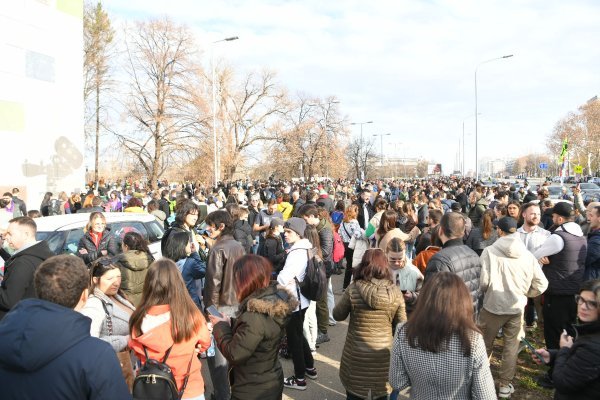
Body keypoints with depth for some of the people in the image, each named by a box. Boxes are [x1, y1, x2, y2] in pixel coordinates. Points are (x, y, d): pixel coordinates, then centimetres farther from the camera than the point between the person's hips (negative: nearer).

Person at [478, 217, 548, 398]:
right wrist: (523, 294, 15)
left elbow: (483, 281, -19)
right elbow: (541, 285, -2)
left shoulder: (490, 251, -16)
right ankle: (505, 385, 25)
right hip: (517, 308, 2)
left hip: (492, 306, -2)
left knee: (484, 346, 15)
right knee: (511, 347, 16)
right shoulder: (528, 255, -6)